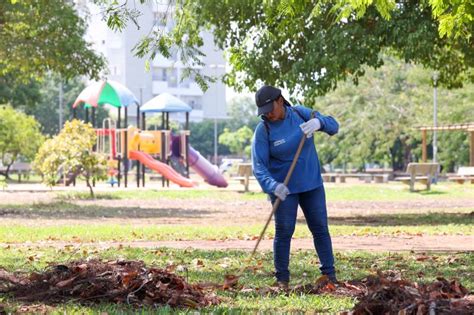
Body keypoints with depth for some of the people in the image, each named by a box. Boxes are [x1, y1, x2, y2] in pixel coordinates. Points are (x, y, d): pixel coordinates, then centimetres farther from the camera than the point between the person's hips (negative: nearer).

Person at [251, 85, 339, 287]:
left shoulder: (300, 113, -7)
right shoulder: (263, 130, -16)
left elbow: (333, 126, -10)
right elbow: (259, 165, -20)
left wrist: (318, 122, -33)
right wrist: (273, 186, -38)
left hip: (311, 183, 3)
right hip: (283, 188, -3)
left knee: (320, 228, 7)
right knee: (284, 232, -1)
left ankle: (329, 274, 14)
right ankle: (282, 278, 10)